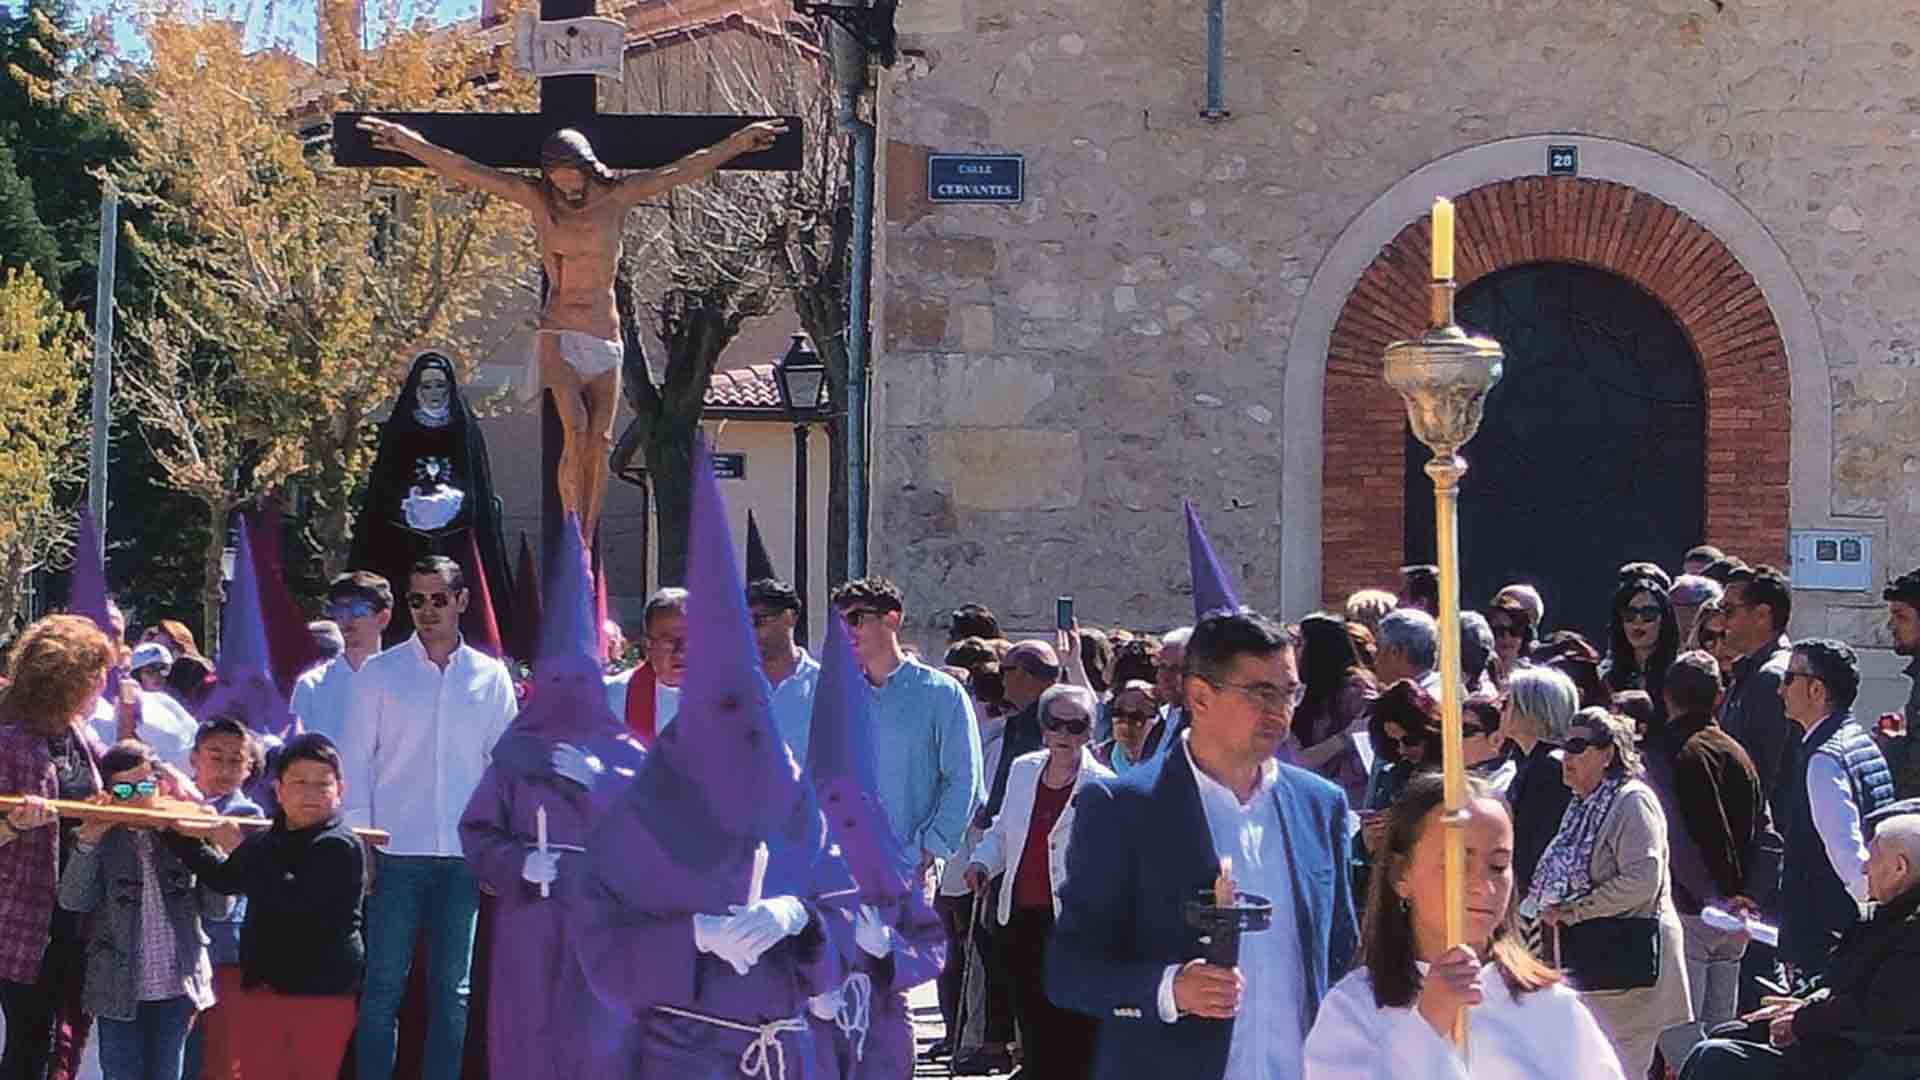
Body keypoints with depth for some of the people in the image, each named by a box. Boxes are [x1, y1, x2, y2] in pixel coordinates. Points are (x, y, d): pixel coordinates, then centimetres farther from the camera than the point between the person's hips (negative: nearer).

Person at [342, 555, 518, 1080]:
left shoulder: (490, 677, 8)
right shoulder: (380, 673, 3)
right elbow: (356, 762, 3)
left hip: (464, 855, 2)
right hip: (397, 853, -2)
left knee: (452, 992, 6)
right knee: (383, 988, -2)